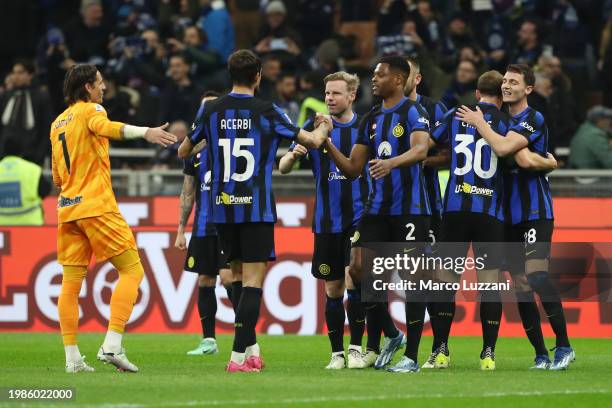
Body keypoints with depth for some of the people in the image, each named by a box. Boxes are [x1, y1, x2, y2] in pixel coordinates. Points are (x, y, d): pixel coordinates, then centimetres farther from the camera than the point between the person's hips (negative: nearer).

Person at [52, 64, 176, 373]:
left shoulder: (57, 124, 20)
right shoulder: (90, 110, -1)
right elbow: (103, 127, -26)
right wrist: (145, 132, -39)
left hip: (67, 208, 7)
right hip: (96, 206, -7)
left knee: (71, 283, 6)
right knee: (132, 270, -4)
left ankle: (72, 358, 1)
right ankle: (112, 345, -16)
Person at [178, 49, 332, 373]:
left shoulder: (211, 110, 2)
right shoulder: (267, 112, -6)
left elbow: (183, 151, 15)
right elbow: (311, 141, 2)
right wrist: (323, 127, 25)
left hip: (223, 208, 4)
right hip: (256, 209, -4)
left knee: (239, 276, 17)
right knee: (253, 281, -3)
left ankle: (251, 348, 20)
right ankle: (239, 356, -10)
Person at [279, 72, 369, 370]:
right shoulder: (314, 127, 2)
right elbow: (283, 168, -1)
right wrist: (292, 155, -23)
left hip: (359, 218, -1)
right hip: (327, 221, 1)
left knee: (353, 279, -14)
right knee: (333, 289, 5)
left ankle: (355, 348, -5)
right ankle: (336, 353, 13)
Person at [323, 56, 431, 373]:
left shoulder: (412, 112, -6)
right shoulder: (370, 119, 15)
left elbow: (420, 149, -25)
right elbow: (353, 169, 16)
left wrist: (391, 162, -42)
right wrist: (328, 146, 2)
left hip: (409, 209, -7)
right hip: (377, 209, 7)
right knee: (360, 270, -1)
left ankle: (411, 356, 1)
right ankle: (390, 335, 18)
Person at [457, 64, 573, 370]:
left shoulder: (533, 120, -9)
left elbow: (503, 148, -24)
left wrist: (479, 123, -11)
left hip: (535, 212, -8)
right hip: (510, 215, 8)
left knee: (536, 274, -19)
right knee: (521, 284, 3)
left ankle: (563, 346, -13)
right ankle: (541, 354, 7)